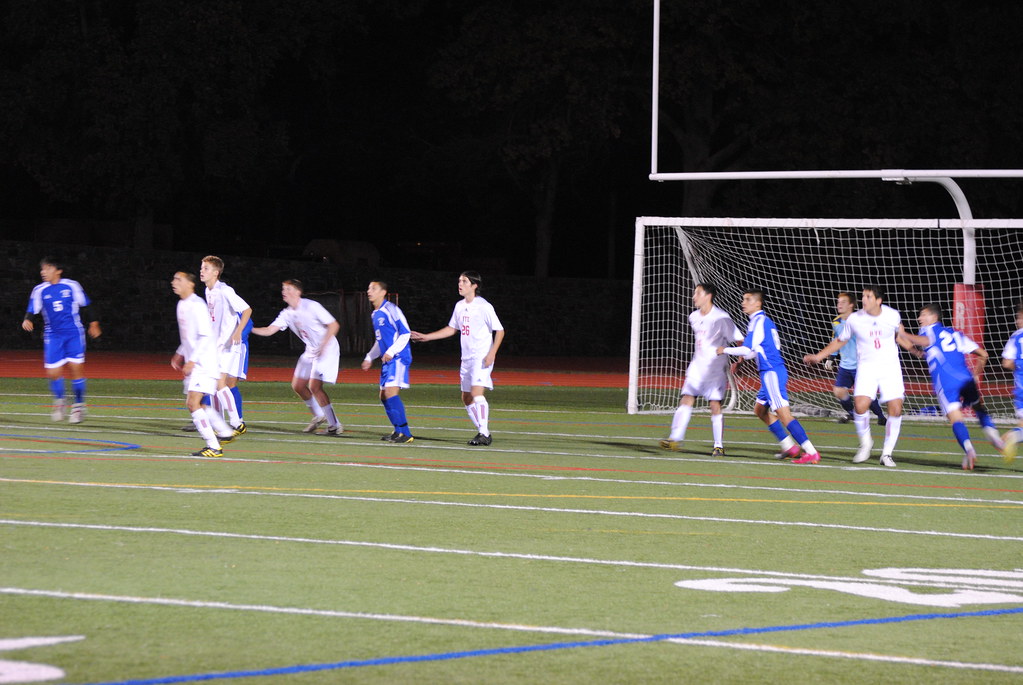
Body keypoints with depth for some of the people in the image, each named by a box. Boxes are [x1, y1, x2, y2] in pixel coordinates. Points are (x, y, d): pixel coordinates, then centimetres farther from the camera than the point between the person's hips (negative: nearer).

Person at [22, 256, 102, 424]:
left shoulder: (72, 286, -2)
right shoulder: (39, 290, 0)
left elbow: (85, 306, 9)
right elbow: (32, 311, -2)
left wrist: (93, 323, 12)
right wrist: (27, 320, -23)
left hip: (74, 333, -1)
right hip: (53, 336, 1)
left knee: (76, 368, -8)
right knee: (53, 373, -4)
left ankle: (78, 405, 8)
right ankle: (59, 401, 23)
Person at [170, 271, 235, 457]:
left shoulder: (197, 305, -16)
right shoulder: (182, 305, 15)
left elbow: (206, 336, -20)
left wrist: (192, 361, -22)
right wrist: (180, 354, 19)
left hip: (204, 363, -10)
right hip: (193, 364, 10)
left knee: (193, 403, -16)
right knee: (195, 403, 16)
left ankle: (214, 447, -14)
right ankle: (225, 433, 31)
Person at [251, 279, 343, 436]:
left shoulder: (312, 307, -18)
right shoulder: (287, 314, 3)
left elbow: (334, 325, -17)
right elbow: (269, 330, -1)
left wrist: (323, 345, -25)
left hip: (327, 349, -8)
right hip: (311, 351, 8)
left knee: (314, 386, -16)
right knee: (297, 385, 7)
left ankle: (335, 426, -10)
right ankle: (318, 416, 27)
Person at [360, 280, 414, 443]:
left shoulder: (391, 310, -11)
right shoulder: (375, 314, 17)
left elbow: (405, 333, -15)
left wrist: (391, 352, -21)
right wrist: (369, 358, 24)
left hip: (398, 357, -10)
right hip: (386, 360, 10)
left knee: (391, 392, -20)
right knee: (384, 397, 10)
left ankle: (405, 433, -18)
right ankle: (398, 431, 21)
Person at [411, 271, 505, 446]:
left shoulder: (484, 307, -11)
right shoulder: (460, 306, 12)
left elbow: (499, 331, -10)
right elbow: (452, 328, 24)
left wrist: (492, 353, -21)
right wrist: (426, 337, 23)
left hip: (482, 358, -8)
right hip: (467, 358, 8)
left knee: (476, 392, -21)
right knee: (466, 398, 7)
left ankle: (484, 434, -22)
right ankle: (483, 433, 17)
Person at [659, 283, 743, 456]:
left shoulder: (721, 318, -13)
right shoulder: (694, 317, 8)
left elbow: (739, 340, -9)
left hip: (716, 369, -6)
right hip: (697, 367, 6)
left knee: (715, 405, -7)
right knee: (686, 400, -7)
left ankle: (719, 446, 1)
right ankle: (675, 438, -10)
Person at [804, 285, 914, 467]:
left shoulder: (893, 315, -3)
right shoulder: (854, 319, -5)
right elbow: (840, 341, 12)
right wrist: (819, 356, 9)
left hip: (890, 366, 1)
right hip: (866, 367, -1)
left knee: (895, 409, -10)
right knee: (860, 405, -22)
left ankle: (887, 453, 5)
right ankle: (866, 442, 5)